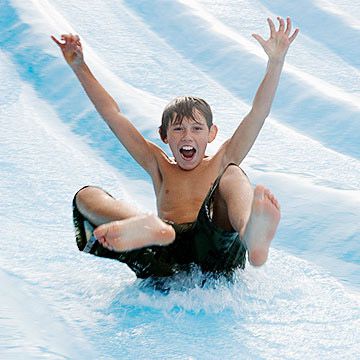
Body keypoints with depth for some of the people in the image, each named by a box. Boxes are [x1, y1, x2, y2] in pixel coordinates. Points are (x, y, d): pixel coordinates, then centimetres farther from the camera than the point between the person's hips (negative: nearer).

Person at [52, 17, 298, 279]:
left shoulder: (221, 165, 22)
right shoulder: (159, 167, 27)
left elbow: (259, 112, 12)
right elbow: (112, 114, 25)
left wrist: (276, 62, 2)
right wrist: (79, 67, 22)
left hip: (212, 253, -2)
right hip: (162, 262, 2)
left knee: (232, 174, -20)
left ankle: (252, 234, -59)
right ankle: (149, 228, -49)